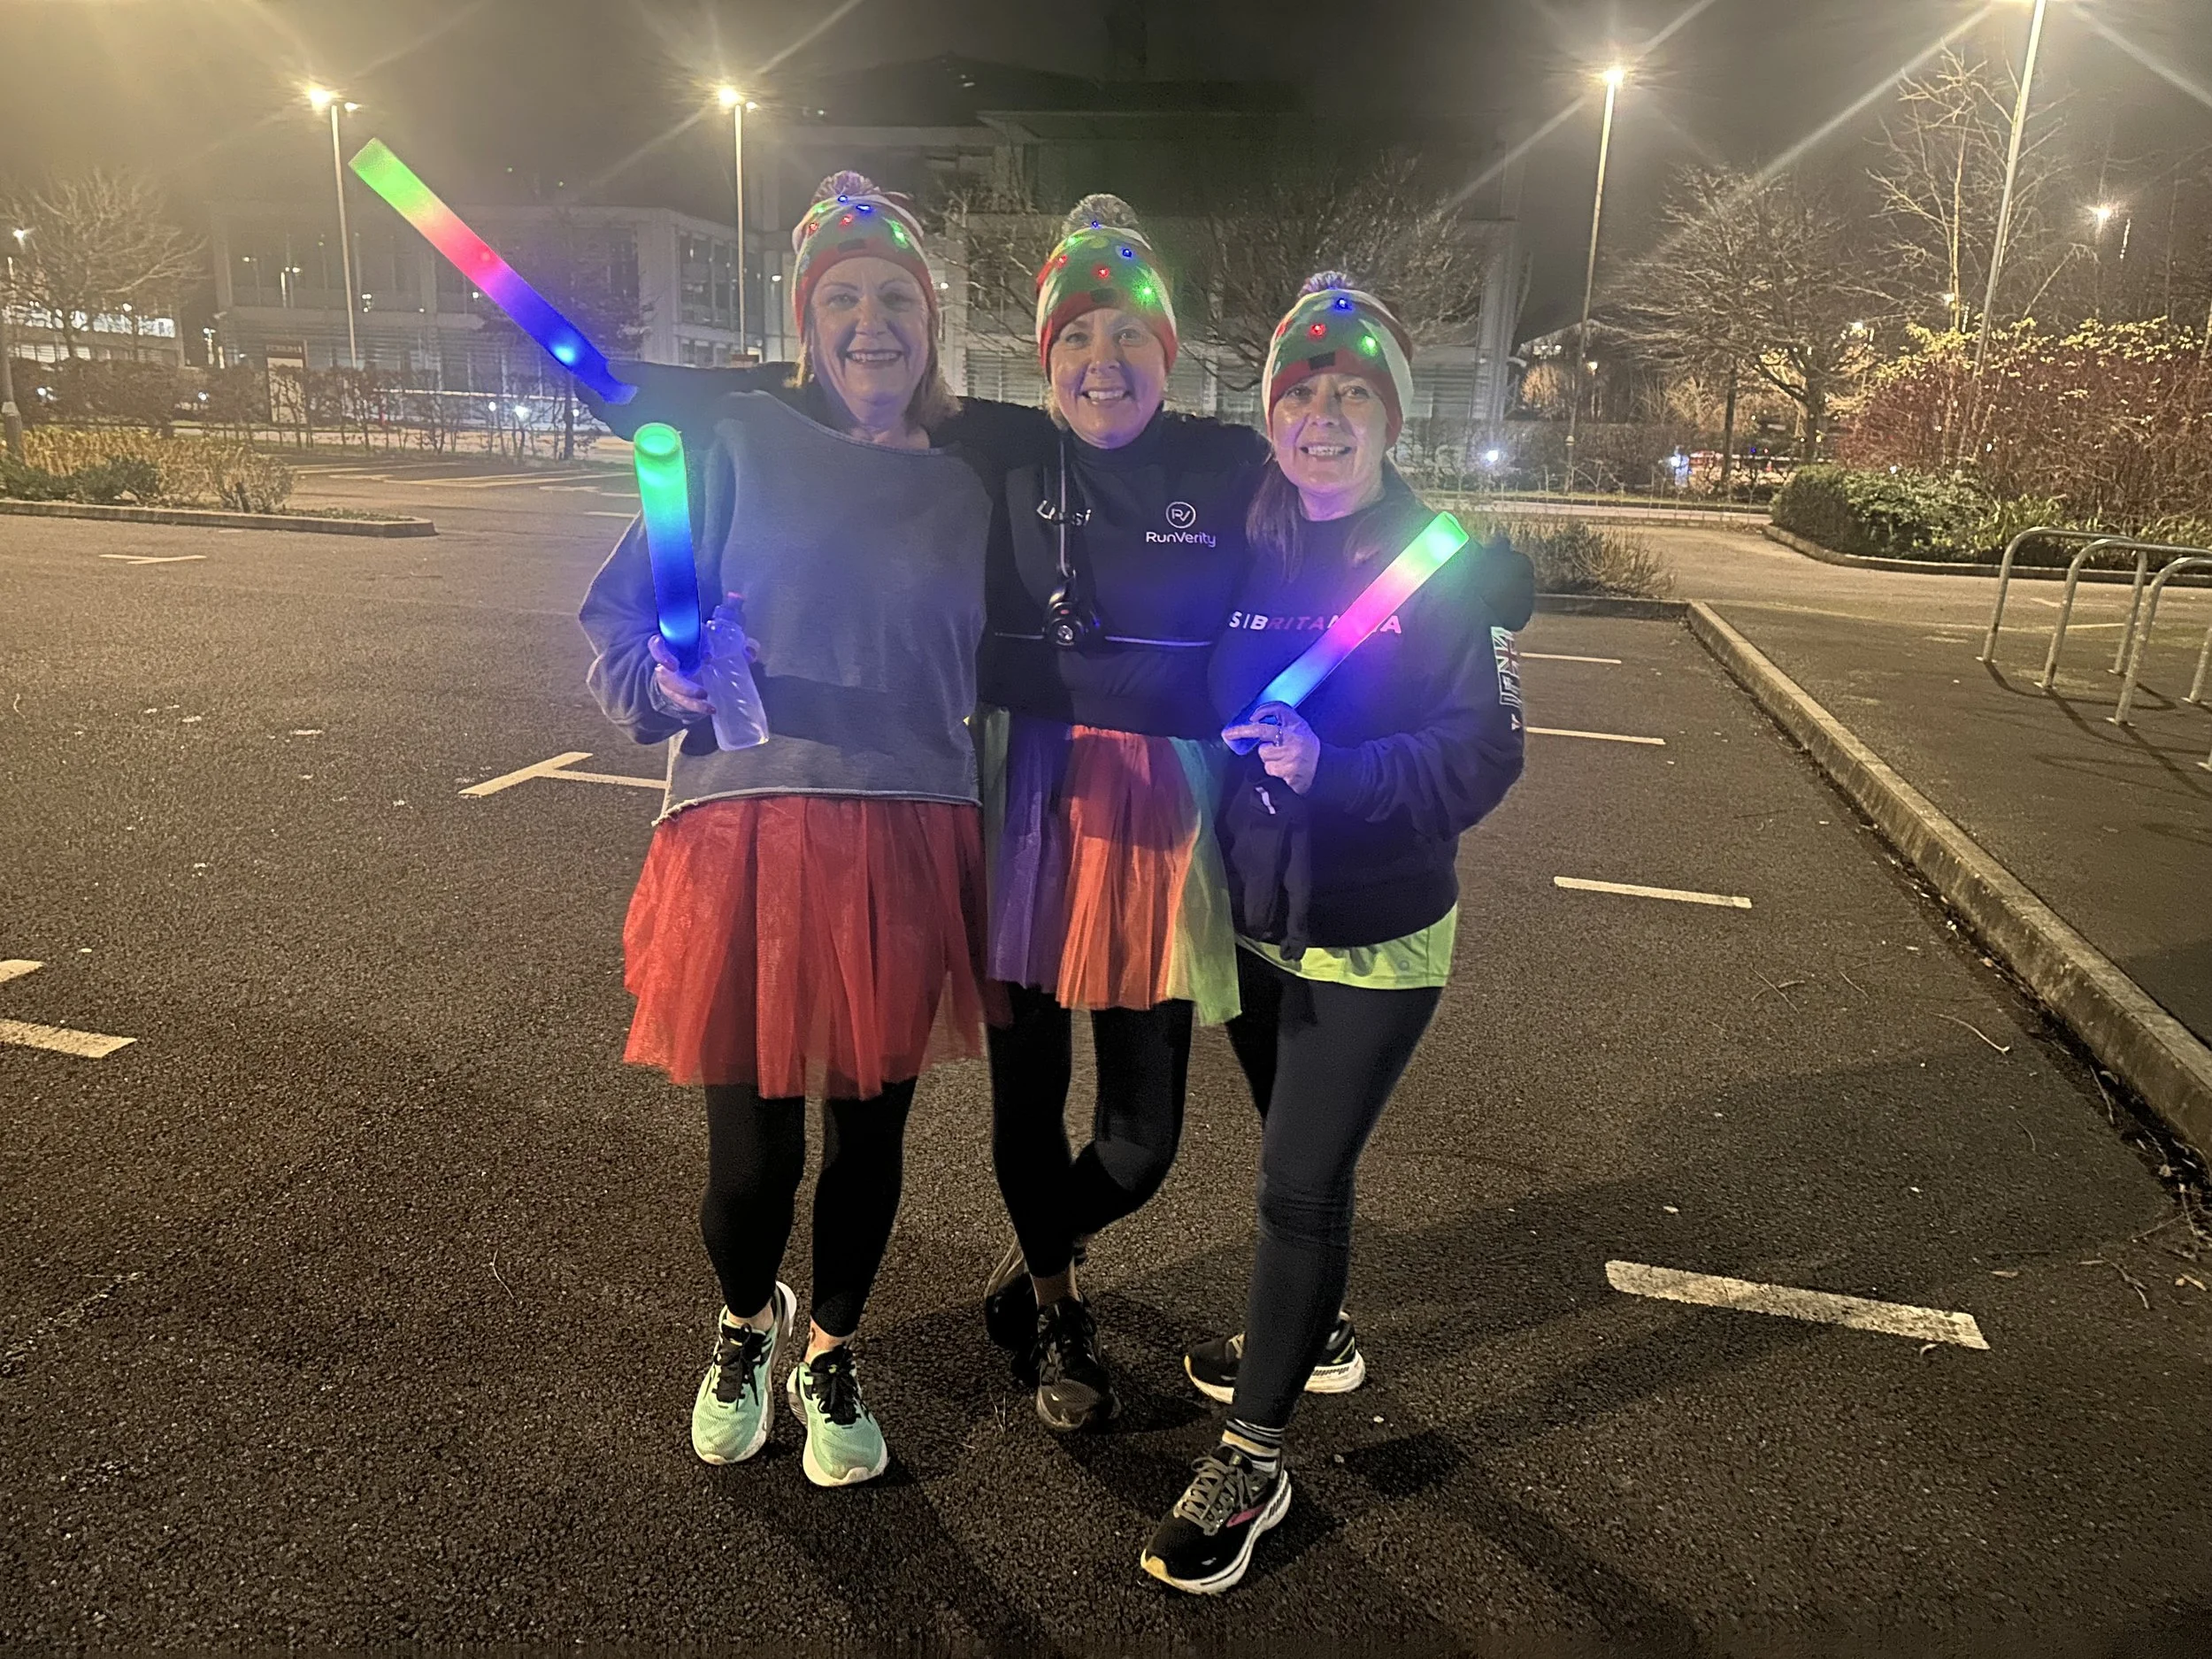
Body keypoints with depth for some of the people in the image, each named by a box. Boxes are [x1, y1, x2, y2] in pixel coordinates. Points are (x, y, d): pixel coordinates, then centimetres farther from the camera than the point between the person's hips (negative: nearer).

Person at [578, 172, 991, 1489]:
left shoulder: (965, 486, 10)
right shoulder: (742, 440, 1)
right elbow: (621, 627, 0)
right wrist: (668, 679, -20)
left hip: (908, 844, 3)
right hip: (749, 833, -2)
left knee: (872, 1125, 12)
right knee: (752, 1144, 4)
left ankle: (832, 1354, 39)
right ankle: (746, 1323, 39)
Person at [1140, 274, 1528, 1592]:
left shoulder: (1449, 566, -12)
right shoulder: (1241, 552, -1)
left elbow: (1484, 753, -16)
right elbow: (1203, 712, 7)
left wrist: (1332, 768, -29)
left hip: (1375, 938, -4)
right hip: (1255, 919, 5)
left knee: (1301, 1180, -2)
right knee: (1300, 1159, 22)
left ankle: (1253, 1458, 16)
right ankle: (1312, 1328, 48)